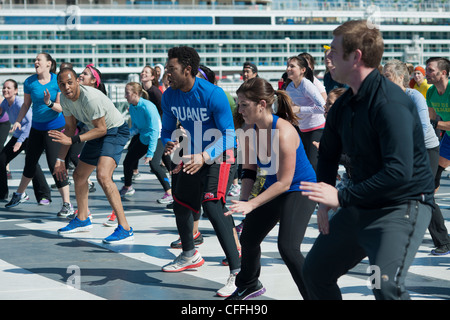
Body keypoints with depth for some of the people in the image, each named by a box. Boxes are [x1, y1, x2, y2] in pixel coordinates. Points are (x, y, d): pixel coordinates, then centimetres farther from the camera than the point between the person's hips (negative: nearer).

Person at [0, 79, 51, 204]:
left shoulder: (20, 103, -23)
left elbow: (30, 122, -28)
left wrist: (20, 141, -30)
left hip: (30, 136, -8)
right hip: (17, 136, 8)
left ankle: (44, 196, -24)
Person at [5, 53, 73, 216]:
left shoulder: (58, 81, -12)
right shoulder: (29, 82, -2)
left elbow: (61, 108, -14)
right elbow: (26, 104, 9)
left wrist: (49, 103, -32)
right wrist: (18, 121, -2)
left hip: (55, 126, -4)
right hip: (37, 127, 5)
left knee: (55, 165, -14)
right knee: (30, 162, 16)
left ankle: (67, 204, -10)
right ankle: (19, 194, 41)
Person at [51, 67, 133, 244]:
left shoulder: (90, 98, -31)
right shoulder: (65, 98, -4)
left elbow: (101, 129, -25)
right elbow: (70, 128, 9)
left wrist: (72, 140, -29)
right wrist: (60, 159, 8)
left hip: (116, 132, -9)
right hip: (98, 133, 9)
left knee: (103, 176, -28)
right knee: (79, 176, 18)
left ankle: (125, 228, -27)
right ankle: (82, 220, 41)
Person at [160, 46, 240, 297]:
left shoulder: (213, 94, -26)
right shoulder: (170, 96, -6)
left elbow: (229, 135, -25)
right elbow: (168, 129, 9)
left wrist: (204, 157, -40)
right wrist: (170, 144, -16)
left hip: (221, 156, -8)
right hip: (194, 156, 8)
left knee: (211, 205, -27)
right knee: (180, 204, 19)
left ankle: (238, 272, -28)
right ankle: (190, 255, 47)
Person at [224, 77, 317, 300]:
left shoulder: (284, 133, -31)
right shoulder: (251, 133, -8)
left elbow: (284, 182, -29)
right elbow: (249, 169, 4)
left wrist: (252, 204, -31)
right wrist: (244, 199, -12)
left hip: (300, 191, -8)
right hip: (272, 188, 9)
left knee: (288, 248, -24)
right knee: (248, 238, 18)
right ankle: (249, 284, 46)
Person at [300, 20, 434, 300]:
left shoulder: (389, 103, -23)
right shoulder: (343, 105, 5)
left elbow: (399, 171, -32)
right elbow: (328, 154, 22)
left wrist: (341, 197, -27)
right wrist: (324, 201, 7)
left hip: (403, 206, -9)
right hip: (360, 207, 9)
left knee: (386, 284, -30)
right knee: (315, 271, 17)